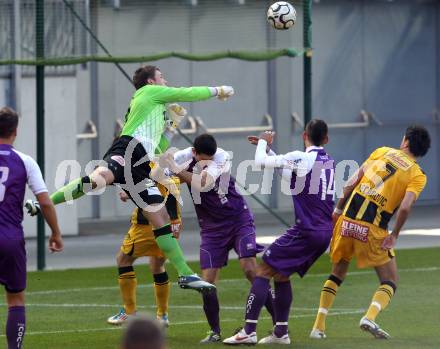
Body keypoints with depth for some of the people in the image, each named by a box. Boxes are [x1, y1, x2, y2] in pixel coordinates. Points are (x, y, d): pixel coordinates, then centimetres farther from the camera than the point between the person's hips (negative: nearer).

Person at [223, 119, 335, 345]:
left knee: (263, 271, -4)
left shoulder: (300, 158, -11)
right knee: (281, 275, 19)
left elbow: (261, 162, -9)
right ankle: (281, 332, 19)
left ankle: (249, 331, -11)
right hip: (325, 232, 8)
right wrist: (267, 148, 29)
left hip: (305, 231, -8)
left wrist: (263, 142, 12)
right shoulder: (330, 163, 14)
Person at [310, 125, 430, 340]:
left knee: (337, 274, 21)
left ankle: (319, 326, 14)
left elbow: (351, 183, 5)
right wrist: (394, 236, -4)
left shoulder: (382, 152, 10)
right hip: (373, 230, -4)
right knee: (389, 282, 9)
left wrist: (338, 210, 14)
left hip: (347, 220, 4)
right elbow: (405, 207, -15)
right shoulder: (417, 175, 0)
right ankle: (370, 317, -18)